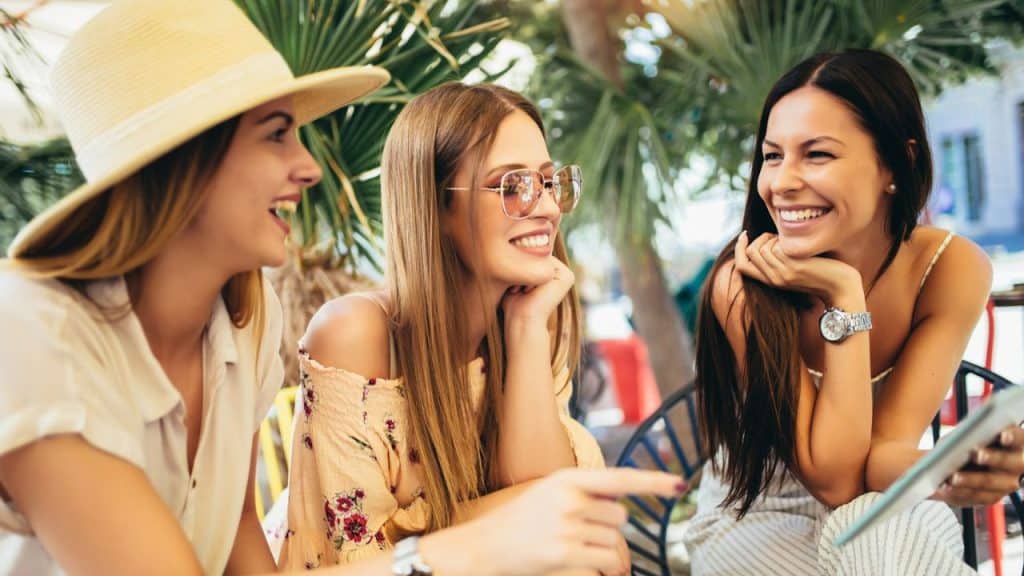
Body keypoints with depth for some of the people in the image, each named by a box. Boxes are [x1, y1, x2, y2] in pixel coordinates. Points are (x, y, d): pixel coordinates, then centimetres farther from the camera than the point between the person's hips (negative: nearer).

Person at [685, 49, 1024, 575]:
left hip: (883, 521, 3)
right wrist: (845, 299, -31)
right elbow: (832, 477, -24)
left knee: (894, 531, -33)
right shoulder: (743, 285, -24)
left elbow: (883, 448, -21)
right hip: (757, 519, -3)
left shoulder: (955, 269, -15)